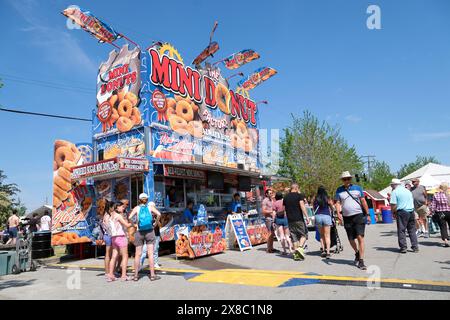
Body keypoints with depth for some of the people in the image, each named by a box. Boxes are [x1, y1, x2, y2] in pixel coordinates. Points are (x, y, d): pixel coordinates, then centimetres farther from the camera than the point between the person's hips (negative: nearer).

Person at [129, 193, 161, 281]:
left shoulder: (136, 208, 5)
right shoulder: (150, 207, 4)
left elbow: (129, 217, -6)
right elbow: (158, 214, -11)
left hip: (139, 232, 1)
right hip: (149, 231, -1)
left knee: (138, 254, 7)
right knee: (150, 253, 1)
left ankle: (136, 275, 13)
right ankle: (152, 275, 2)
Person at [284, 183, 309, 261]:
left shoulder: (285, 197, 13)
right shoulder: (299, 195, -3)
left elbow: (284, 208, 17)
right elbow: (302, 206, -14)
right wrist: (307, 216, -16)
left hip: (290, 220, 5)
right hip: (299, 219, -5)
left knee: (294, 237, 9)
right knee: (303, 234, 5)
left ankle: (296, 254, 7)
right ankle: (300, 248, -16)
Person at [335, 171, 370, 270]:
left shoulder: (357, 188, 5)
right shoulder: (339, 190, 6)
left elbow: (363, 201, 7)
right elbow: (337, 203, 4)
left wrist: (367, 214, 4)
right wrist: (338, 213, -12)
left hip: (359, 216, -2)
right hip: (347, 218, 2)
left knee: (360, 237, -12)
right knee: (351, 239, 10)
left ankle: (361, 261, -6)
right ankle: (357, 253, 39)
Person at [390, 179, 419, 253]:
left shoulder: (395, 192, -5)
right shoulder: (408, 190, 17)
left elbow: (393, 205, -11)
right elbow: (412, 201, 23)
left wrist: (393, 213, 2)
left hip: (402, 212, -6)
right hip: (411, 211, 6)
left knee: (401, 230, 1)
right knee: (412, 230, 12)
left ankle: (403, 248, 1)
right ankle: (415, 247, 13)